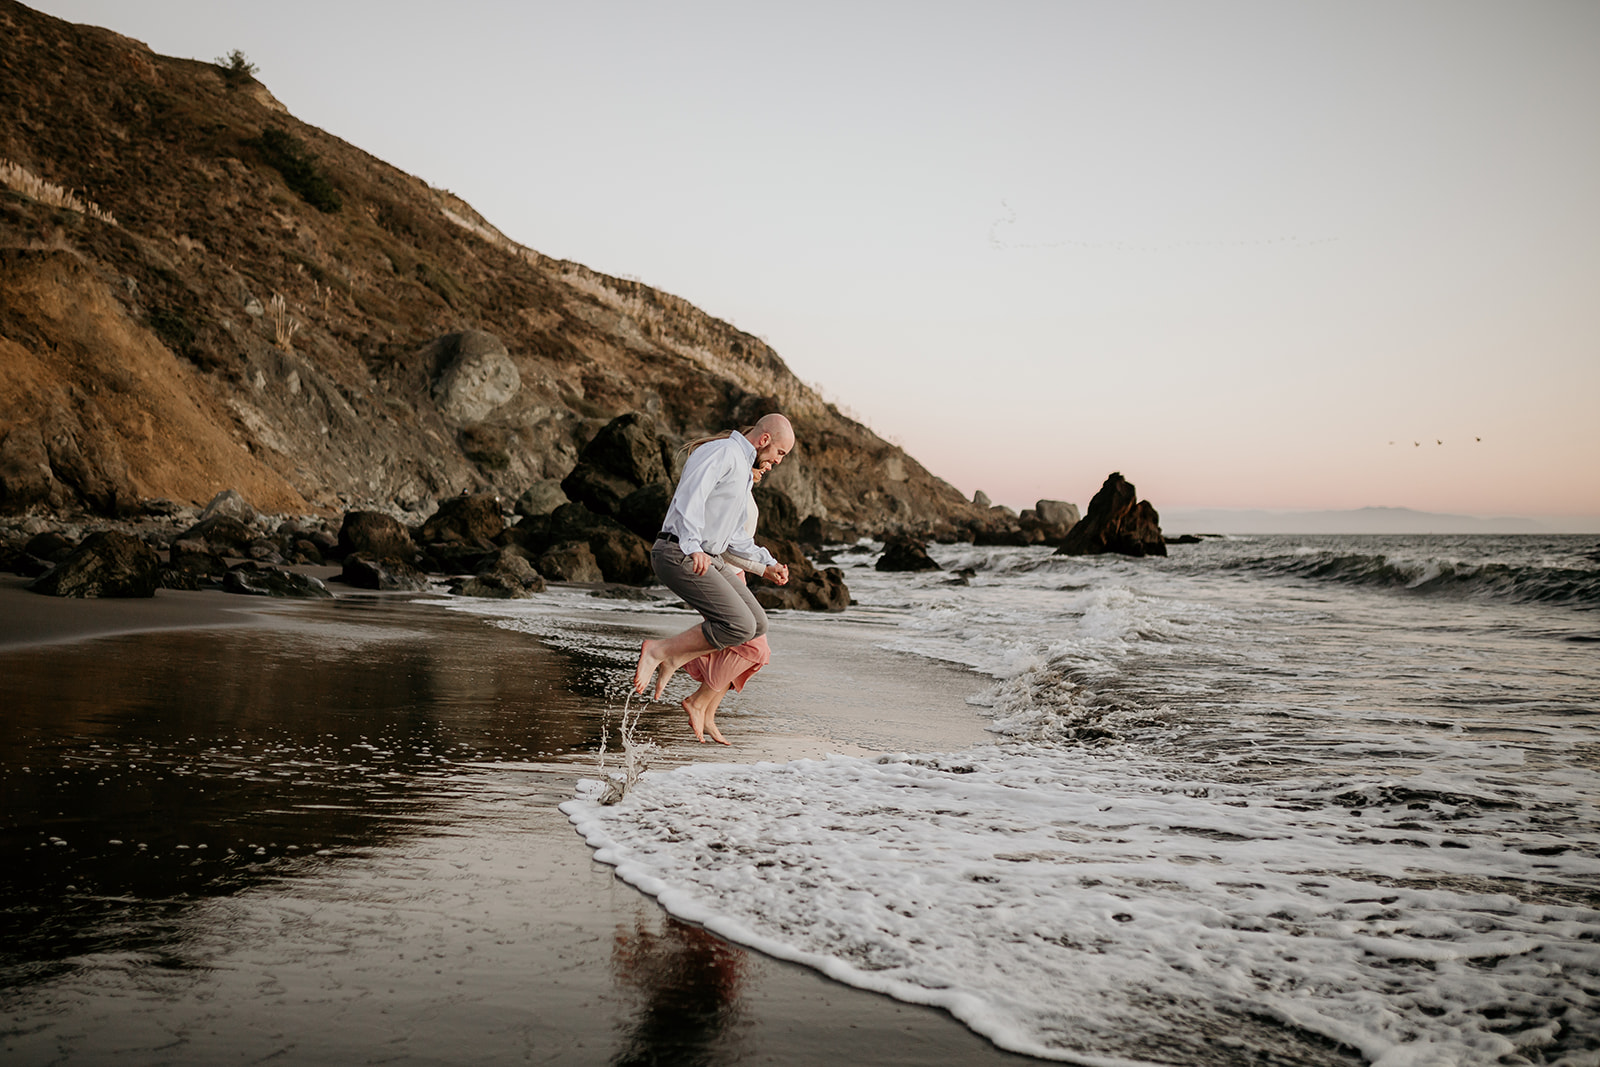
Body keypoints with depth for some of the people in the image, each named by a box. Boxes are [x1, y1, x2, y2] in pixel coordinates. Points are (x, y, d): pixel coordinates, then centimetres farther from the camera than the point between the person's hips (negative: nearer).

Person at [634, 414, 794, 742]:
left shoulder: (745, 471, 23)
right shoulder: (722, 453, -9)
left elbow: (734, 534, 31)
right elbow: (690, 499, -24)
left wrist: (767, 564, 25)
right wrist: (693, 547, -35)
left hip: (708, 559, 10)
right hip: (678, 553, -10)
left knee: (757, 623, 1)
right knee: (740, 625, -19)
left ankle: (673, 658, 8)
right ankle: (658, 651, -6)